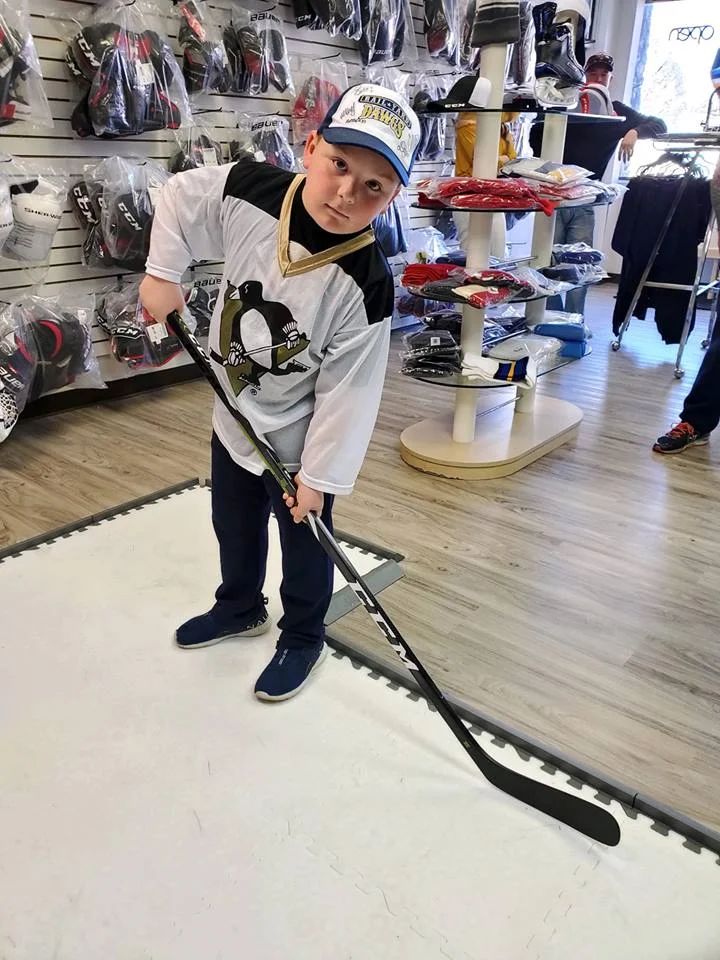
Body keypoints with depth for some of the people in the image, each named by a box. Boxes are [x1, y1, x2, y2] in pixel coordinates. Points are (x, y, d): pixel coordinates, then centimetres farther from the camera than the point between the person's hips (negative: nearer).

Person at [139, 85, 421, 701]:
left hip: (296, 436, -5)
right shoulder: (247, 192, -18)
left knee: (303, 541, 16)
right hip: (233, 416, 5)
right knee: (234, 526, 26)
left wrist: (319, 475, -16)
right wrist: (163, 273, -4)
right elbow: (179, 198, 3)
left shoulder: (367, 286, -28)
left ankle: (303, 637, 42)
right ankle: (240, 608, 53)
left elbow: (348, 391, -22)